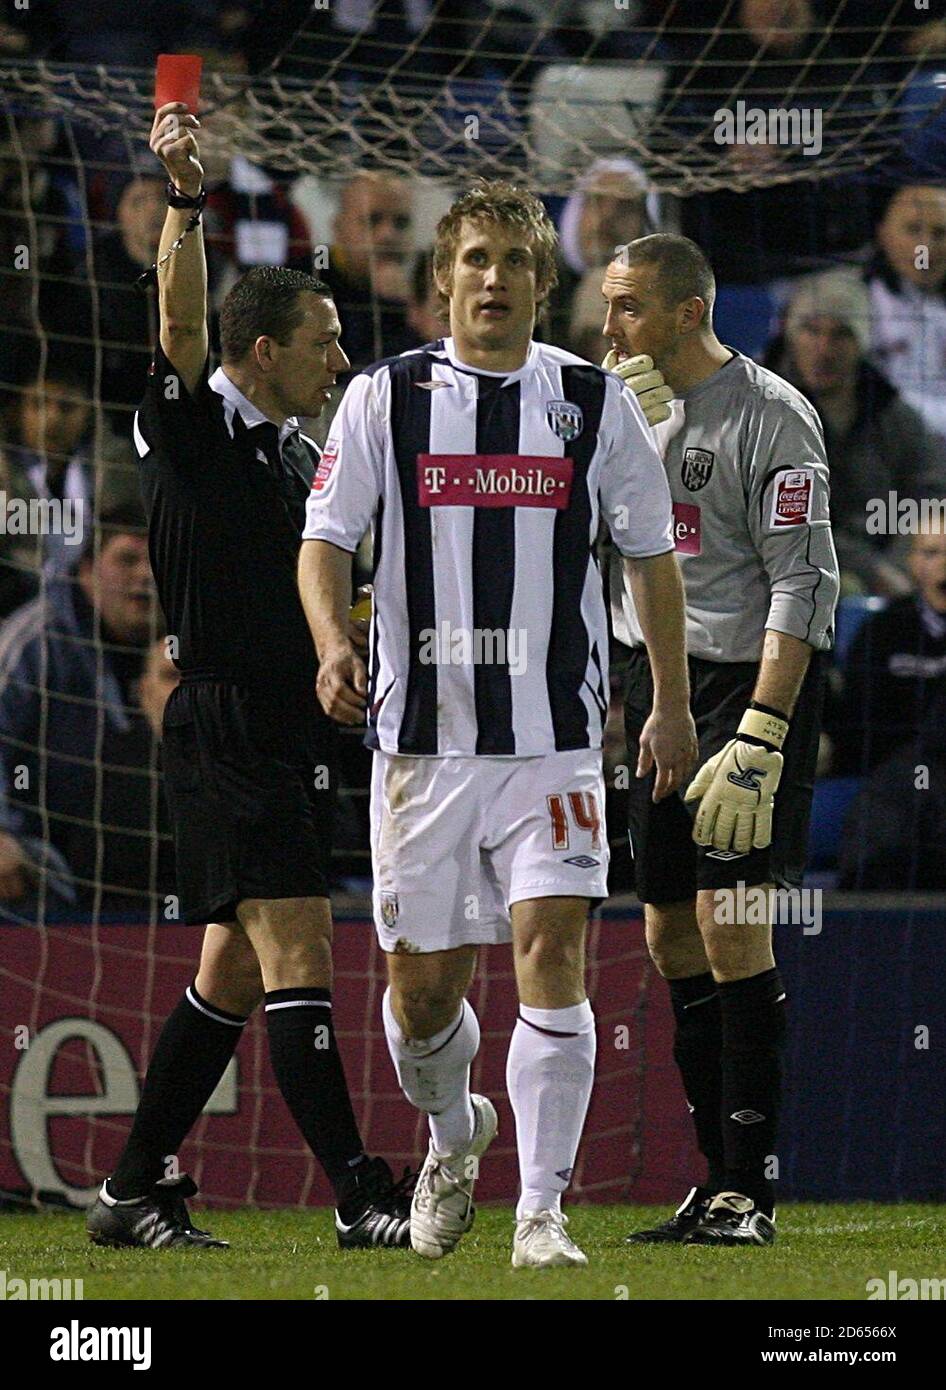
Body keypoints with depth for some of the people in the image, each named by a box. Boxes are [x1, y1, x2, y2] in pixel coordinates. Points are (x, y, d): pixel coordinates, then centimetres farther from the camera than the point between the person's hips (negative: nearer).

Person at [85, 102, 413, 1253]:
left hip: (291, 733, 9)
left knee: (235, 968, 10)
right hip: (223, 723, -9)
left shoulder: (296, 455, 17)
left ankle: (133, 1192, 17)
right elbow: (181, 324, -23)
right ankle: (360, 1200, -17)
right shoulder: (195, 426, -6)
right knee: (296, 949, -13)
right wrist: (184, 203, -34)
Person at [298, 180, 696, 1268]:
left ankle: (541, 1211, -11)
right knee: (422, 984, 5)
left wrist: (671, 706, 10)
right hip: (422, 737, 1)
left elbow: (649, 554, 13)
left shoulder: (594, 403, 4)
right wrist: (333, 645, -17)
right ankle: (451, 1132, 38)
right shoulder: (383, 399, 2)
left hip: (554, 739, 0)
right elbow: (326, 537, 2)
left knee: (550, 949, -15)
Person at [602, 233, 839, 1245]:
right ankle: (716, 1186, 14)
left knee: (729, 921, -13)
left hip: (748, 679, -8)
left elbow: (803, 586, -16)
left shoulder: (769, 417, -12)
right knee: (671, 930, 7)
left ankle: (750, 1190, -10)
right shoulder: (625, 406, 11)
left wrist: (758, 741, -23)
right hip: (650, 677, 8)